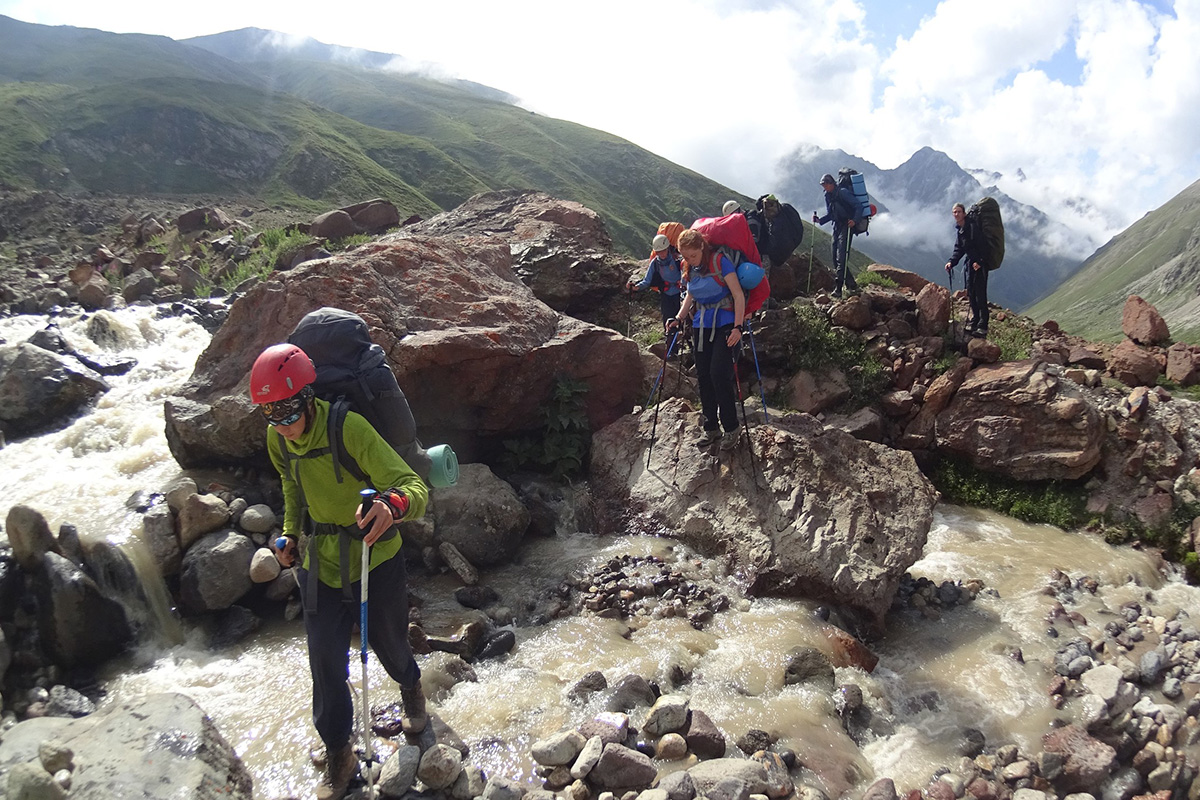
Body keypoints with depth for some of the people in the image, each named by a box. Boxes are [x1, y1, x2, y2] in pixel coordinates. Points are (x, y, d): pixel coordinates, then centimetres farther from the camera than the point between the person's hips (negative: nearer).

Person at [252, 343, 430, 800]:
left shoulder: (349, 429, -28)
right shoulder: (277, 439, -6)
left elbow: (415, 489, -35)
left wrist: (392, 504, -57)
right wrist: (290, 536, 6)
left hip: (375, 563, -4)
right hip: (320, 567, 4)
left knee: (389, 647, 18)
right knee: (326, 667, 5)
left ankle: (411, 691, 54)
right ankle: (338, 759, 26)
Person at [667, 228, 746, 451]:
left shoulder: (720, 261, -14)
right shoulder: (688, 268, 5)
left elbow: (738, 295, -14)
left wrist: (737, 326, -21)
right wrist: (679, 319, 6)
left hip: (724, 324, -6)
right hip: (701, 325, 6)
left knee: (719, 374, -15)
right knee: (703, 376, 5)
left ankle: (731, 429, -2)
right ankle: (711, 428, 15)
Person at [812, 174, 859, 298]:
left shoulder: (843, 192, -12)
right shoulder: (828, 196, 13)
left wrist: (854, 220, -29)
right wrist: (820, 220, 1)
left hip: (846, 226, -9)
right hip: (837, 227, 9)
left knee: (841, 258, -15)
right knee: (836, 258, 7)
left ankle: (838, 288, -18)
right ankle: (852, 285, 16)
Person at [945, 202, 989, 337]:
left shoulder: (973, 226, -17)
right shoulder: (958, 229, 9)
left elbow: (982, 245, -20)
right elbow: (959, 249, 13)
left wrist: (979, 261, -26)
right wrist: (952, 262, -2)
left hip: (979, 265, -9)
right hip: (969, 263, 9)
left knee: (980, 295, -9)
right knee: (970, 294, 13)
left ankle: (982, 327, -8)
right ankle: (974, 322, 25)